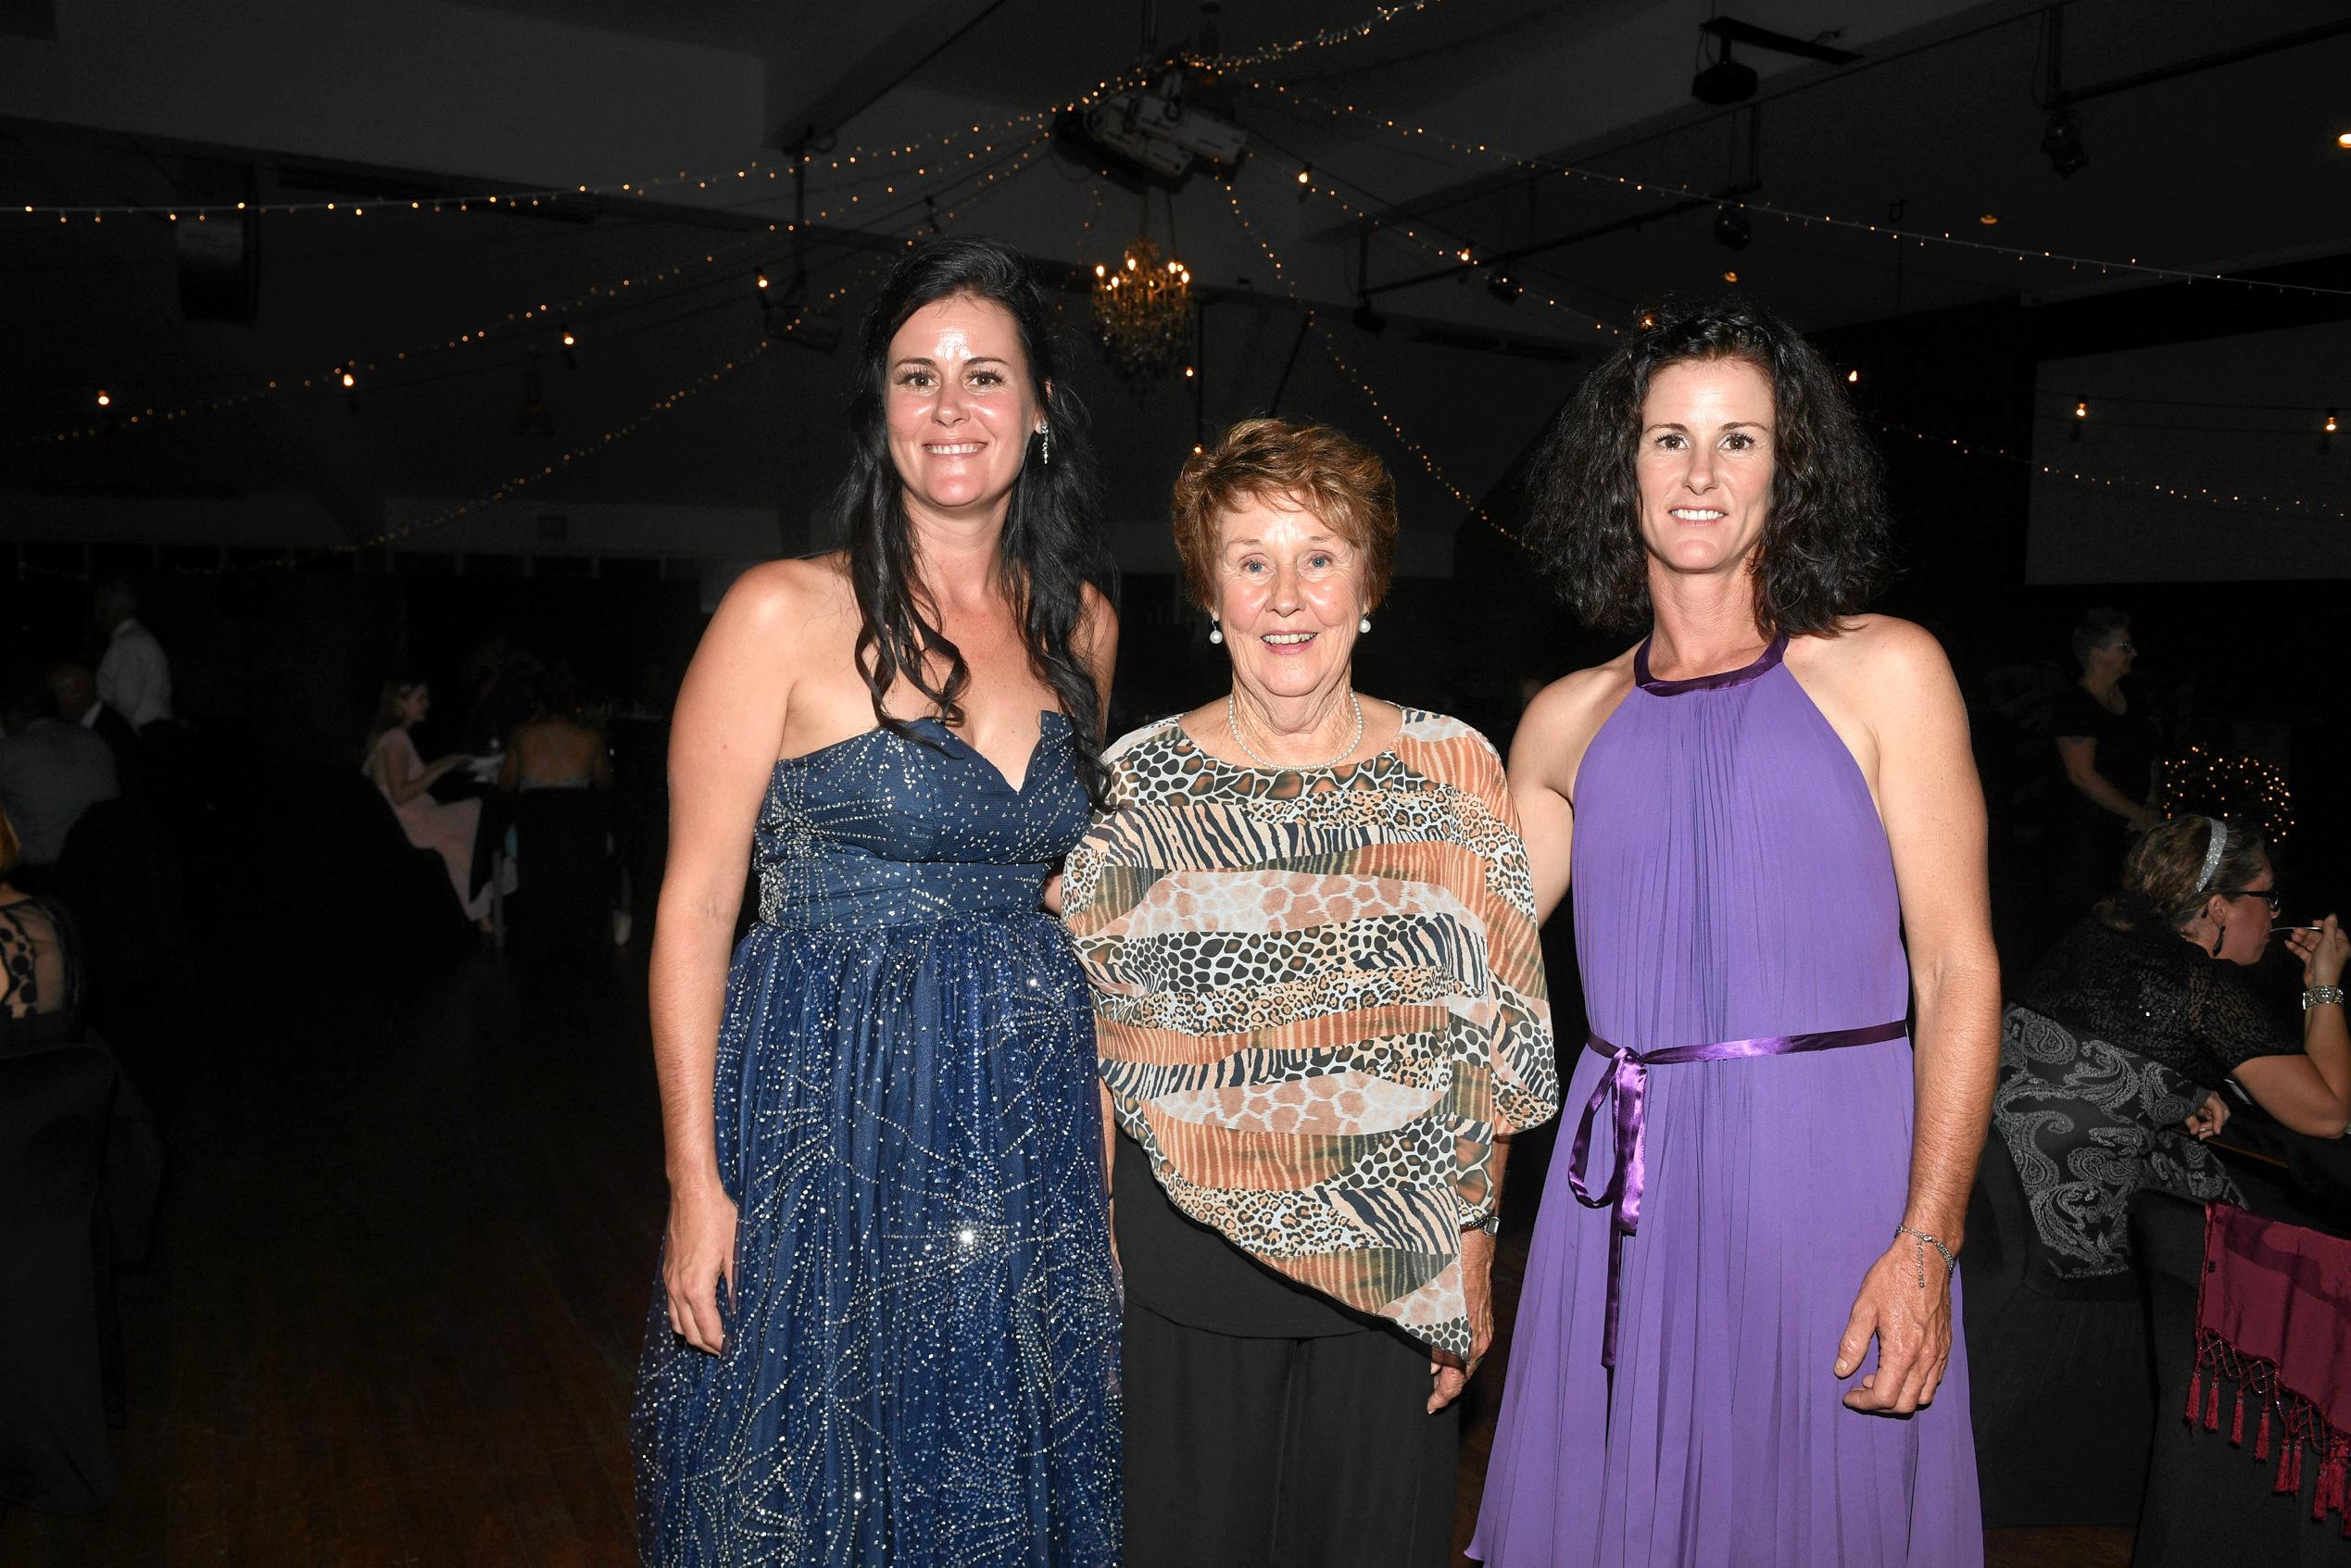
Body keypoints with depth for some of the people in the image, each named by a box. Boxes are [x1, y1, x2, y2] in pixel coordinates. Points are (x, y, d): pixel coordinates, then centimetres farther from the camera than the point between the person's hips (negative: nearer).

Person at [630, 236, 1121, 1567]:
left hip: (1031, 1123, 4)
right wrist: (695, 1181, -11)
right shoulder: (786, 613, -9)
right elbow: (696, 904, -8)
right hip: (825, 1108, -4)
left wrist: (1095, 1134, 8)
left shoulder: (1080, 622, 5)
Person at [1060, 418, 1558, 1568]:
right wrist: (1099, 1259, -1)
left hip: (1397, 1268, 1)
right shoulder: (1139, 782, -3)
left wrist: (1473, 1259, 0)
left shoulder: (1454, 773, -2)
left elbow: (1490, 1047, 2)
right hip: (1186, 1263, 0)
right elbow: (1095, 1038, 1)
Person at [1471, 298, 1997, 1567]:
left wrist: (1925, 1245, -12)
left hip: (1829, 1173, -2)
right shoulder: (1569, 720, 9)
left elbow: (1959, 969, -4)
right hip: (1626, 1190, 3)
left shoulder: (1883, 672, 1)